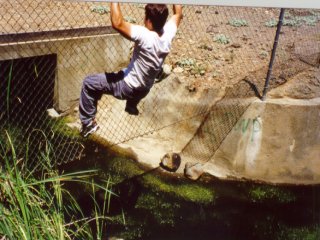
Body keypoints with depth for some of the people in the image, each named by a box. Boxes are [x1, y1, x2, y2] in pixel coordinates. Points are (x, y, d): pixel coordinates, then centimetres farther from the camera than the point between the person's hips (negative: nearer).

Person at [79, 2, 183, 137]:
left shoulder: (145, 36, -35)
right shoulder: (168, 33, -15)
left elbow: (117, 23, -41)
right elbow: (178, 14, 4)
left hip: (127, 88, -7)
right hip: (144, 90, 7)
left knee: (89, 83, 5)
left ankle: (88, 123, 7)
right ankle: (132, 106, 59)